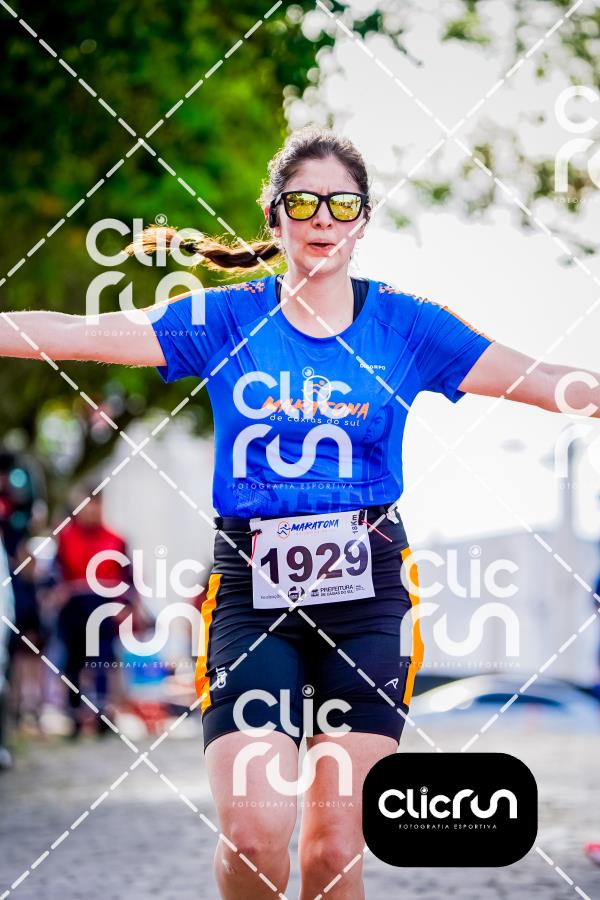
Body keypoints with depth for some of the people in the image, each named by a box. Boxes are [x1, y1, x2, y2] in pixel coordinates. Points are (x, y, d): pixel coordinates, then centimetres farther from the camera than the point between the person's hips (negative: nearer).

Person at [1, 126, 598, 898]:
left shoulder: (404, 325, 6)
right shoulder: (227, 320, 4)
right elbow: (78, 334, -4)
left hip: (366, 590, 1)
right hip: (252, 590, -1)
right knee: (253, 836, -15)